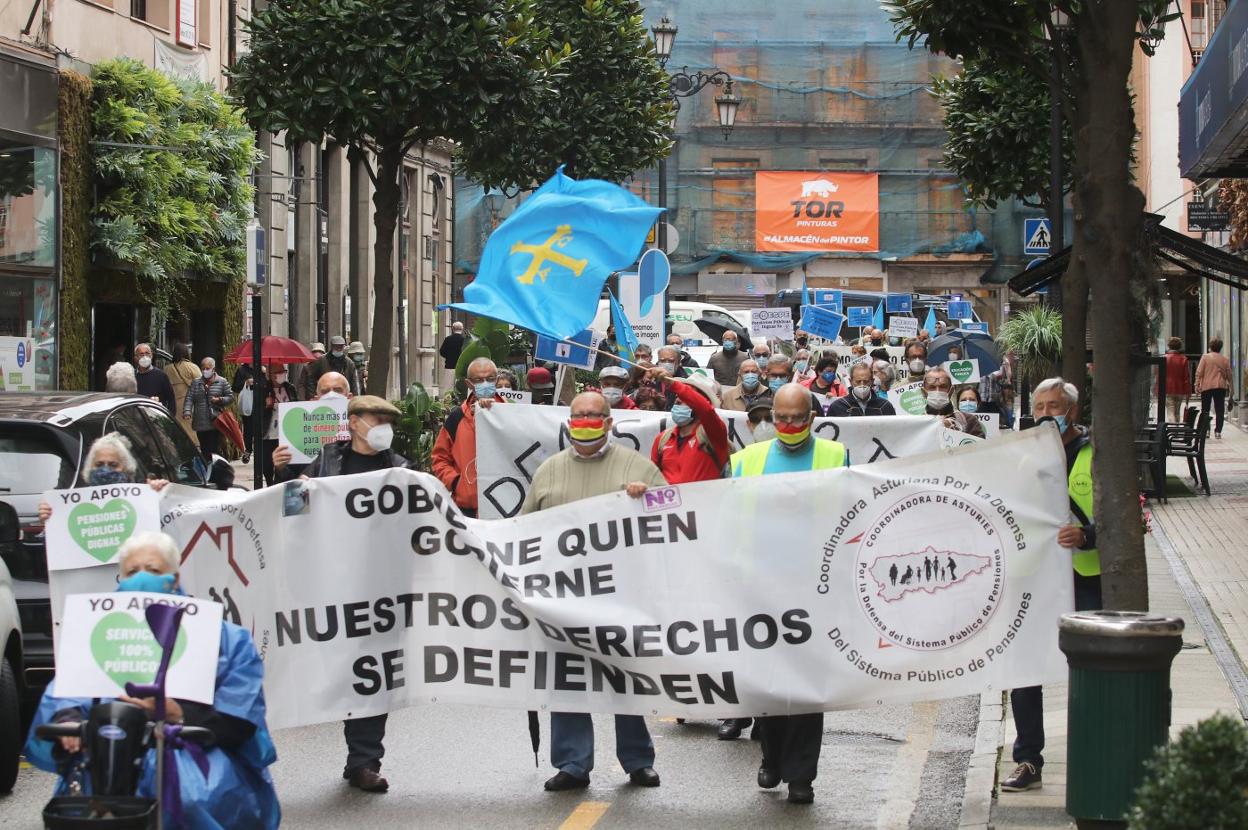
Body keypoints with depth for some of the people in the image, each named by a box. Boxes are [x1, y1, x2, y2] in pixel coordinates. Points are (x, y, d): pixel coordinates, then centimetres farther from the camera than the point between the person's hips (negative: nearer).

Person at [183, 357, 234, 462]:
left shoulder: (221, 382, 5)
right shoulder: (196, 383, 10)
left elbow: (230, 396, 7)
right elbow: (189, 398, 3)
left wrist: (220, 400, -12)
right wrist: (187, 412, -13)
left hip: (215, 422, -3)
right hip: (200, 424, 3)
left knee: (215, 449, -10)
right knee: (204, 450, 7)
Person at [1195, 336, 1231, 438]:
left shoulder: (1205, 357, -3)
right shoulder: (1225, 359, 5)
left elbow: (1199, 372, -7)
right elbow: (1229, 374, 7)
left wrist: (1197, 385, -4)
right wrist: (1229, 385, 18)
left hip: (1206, 387, -2)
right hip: (1221, 387, 2)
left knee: (1205, 410, 6)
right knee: (1220, 410, 4)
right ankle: (1218, 431, -2)